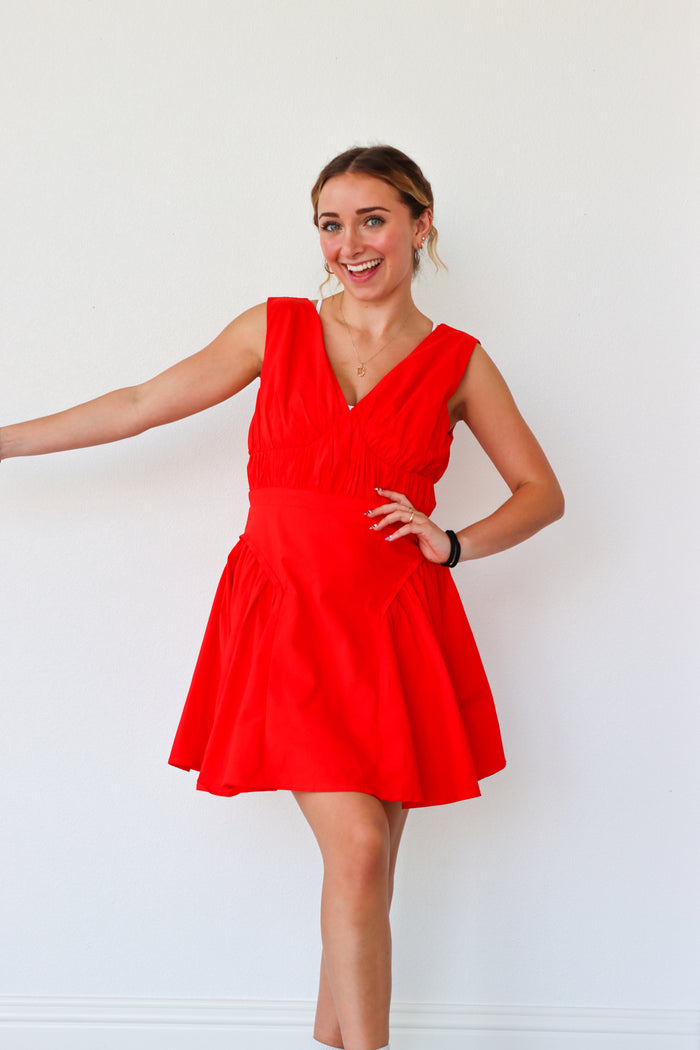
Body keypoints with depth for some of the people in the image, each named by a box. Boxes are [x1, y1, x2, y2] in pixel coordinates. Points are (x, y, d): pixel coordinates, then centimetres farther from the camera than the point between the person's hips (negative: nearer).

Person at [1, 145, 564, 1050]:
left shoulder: (457, 363, 5)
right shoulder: (278, 329, 4)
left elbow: (542, 493, 11)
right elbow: (141, 406, 6)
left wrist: (451, 544, -6)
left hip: (396, 628, 2)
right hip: (286, 624, -1)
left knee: (365, 870, 6)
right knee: (357, 850, -12)